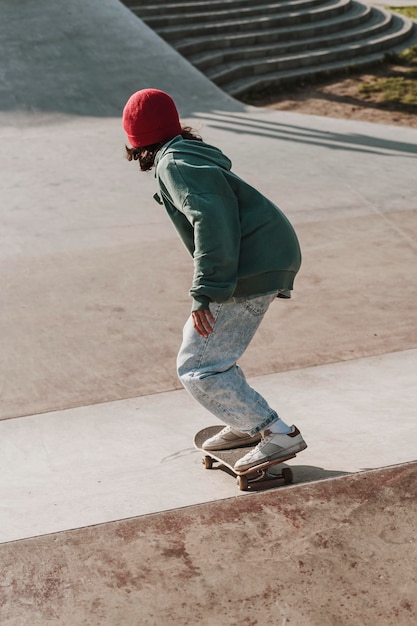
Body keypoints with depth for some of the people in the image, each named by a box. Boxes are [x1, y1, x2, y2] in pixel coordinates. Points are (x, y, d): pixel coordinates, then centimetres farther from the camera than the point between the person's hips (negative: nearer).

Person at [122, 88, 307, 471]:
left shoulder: (175, 164, -11)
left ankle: (278, 435, -5)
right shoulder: (194, 154, 19)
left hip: (252, 271, -10)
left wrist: (205, 293, -27)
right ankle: (246, 425, 33)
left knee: (197, 367, -5)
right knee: (212, 349, 24)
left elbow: (212, 221, -25)